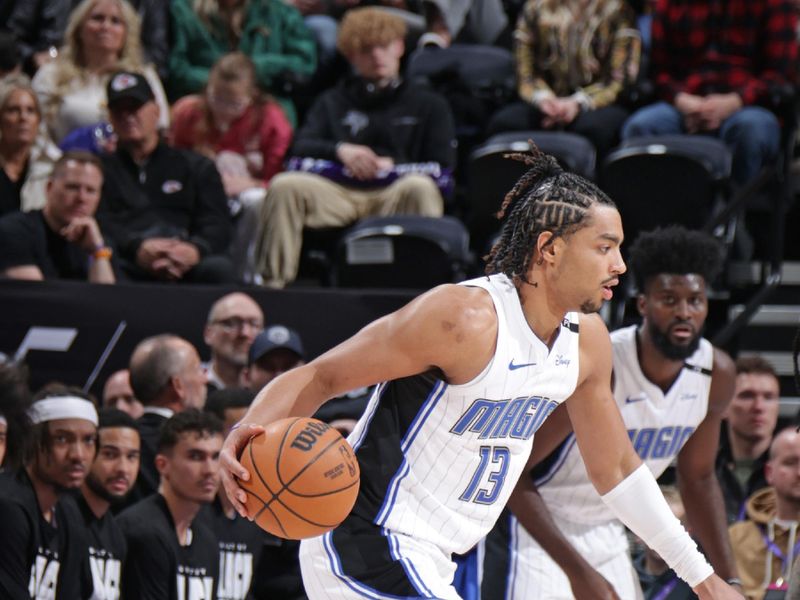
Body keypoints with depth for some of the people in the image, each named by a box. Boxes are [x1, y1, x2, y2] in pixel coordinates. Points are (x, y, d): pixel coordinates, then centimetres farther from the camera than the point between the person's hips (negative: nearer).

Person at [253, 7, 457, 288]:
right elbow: (301, 148, 13)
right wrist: (340, 150, -8)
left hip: (395, 192, -1)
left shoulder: (429, 104, 23)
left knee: (420, 188, -37)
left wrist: (393, 167, -7)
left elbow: (442, 168, 10)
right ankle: (273, 281, -30)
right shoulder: (333, 101, 29)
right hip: (338, 195, 2)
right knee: (285, 186, -28)